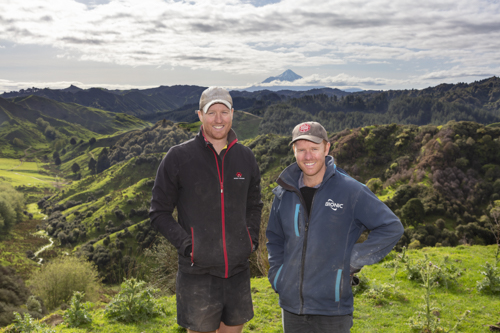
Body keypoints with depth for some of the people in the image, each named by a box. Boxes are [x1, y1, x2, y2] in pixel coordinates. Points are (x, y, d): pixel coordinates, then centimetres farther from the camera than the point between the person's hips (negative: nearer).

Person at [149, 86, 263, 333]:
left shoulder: (245, 157, 6)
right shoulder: (178, 157, -6)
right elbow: (159, 212, -2)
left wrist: (252, 238, 5)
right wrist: (186, 244, -13)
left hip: (238, 269, 4)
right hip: (198, 270, -4)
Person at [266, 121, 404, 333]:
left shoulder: (350, 190, -9)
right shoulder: (284, 192, 4)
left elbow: (391, 228, -5)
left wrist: (354, 261, -9)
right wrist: (276, 276, 7)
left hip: (332, 309, -4)